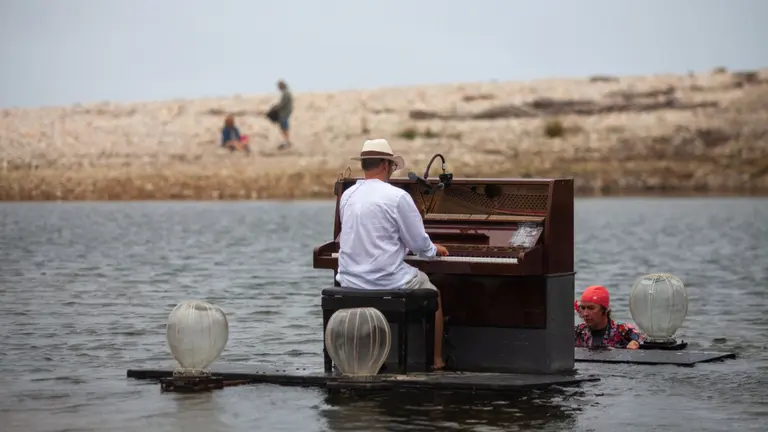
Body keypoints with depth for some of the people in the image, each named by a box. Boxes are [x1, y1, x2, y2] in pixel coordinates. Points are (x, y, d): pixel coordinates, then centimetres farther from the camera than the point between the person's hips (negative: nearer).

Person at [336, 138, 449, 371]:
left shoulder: (347, 196, 4)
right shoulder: (397, 196, -15)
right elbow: (418, 242, -9)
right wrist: (434, 249, 15)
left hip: (350, 281, 6)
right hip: (387, 280, -6)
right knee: (433, 295, 24)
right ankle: (436, 361, 23)